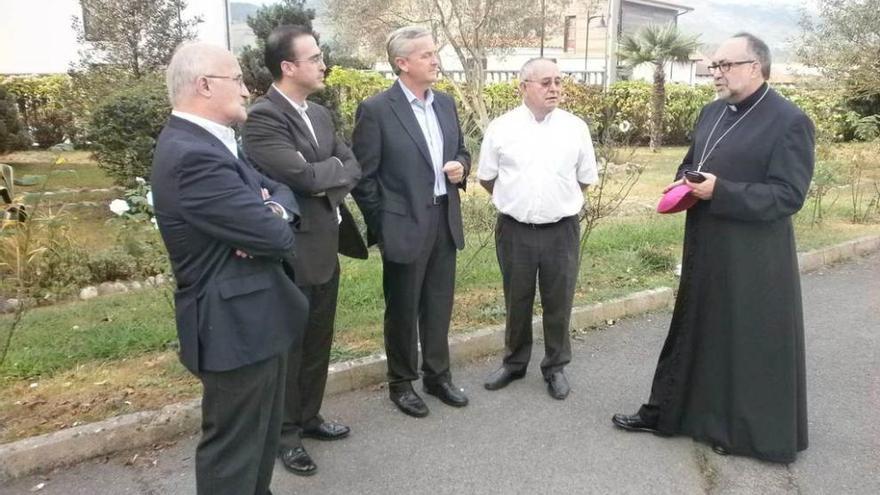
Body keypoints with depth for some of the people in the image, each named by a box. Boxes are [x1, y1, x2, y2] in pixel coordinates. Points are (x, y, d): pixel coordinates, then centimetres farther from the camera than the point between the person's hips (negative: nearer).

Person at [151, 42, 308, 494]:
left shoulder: (208, 142, 8)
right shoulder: (192, 155, -26)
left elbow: (281, 190, 10)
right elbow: (278, 238, -26)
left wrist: (270, 211, -13)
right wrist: (271, 220, -2)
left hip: (253, 317, 10)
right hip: (236, 325, -10)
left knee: (261, 435, 26)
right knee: (233, 448, 7)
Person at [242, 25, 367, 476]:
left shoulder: (320, 114, 11)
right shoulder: (262, 117, -17)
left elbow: (353, 167, 6)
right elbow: (303, 174, -26)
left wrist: (329, 182, -14)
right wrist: (335, 167, -7)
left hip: (326, 245, 8)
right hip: (290, 250, -8)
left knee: (318, 340, 19)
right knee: (288, 345, 8)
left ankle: (309, 416, 37)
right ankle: (285, 432, 25)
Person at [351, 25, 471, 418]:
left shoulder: (445, 103, 8)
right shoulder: (375, 110, -11)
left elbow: (460, 151, 20)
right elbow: (362, 176, -9)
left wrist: (461, 166, -3)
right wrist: (381, 227, -7)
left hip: (446, 221, 6)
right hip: (405, 226, -6)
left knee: (439, 306, 16)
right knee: (402, 309, 9)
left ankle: (438, 375, 33)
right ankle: (401, 383, 27)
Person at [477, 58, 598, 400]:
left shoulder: (575, 127, 0)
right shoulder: (500, 128, -3)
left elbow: (586, 178, 10)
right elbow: (486, 177, 8)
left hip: (561, 230, 0)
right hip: (514, 230, 0)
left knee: (558, 303, 10)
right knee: (516, 301, 14)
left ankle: (555, 367, 27)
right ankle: (514, 362, 32)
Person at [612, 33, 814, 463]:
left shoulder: (789, 121, -13)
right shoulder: (711, 113, 10)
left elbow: (789, 196, -18)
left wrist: (720, 192, -24)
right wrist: (682, 186, -2)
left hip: (752, 256, -7)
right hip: (704, 248, 7)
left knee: (750, 343, 6)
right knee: (692, 330, 16)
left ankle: (747, 430, 25)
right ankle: (665, 411, 29)